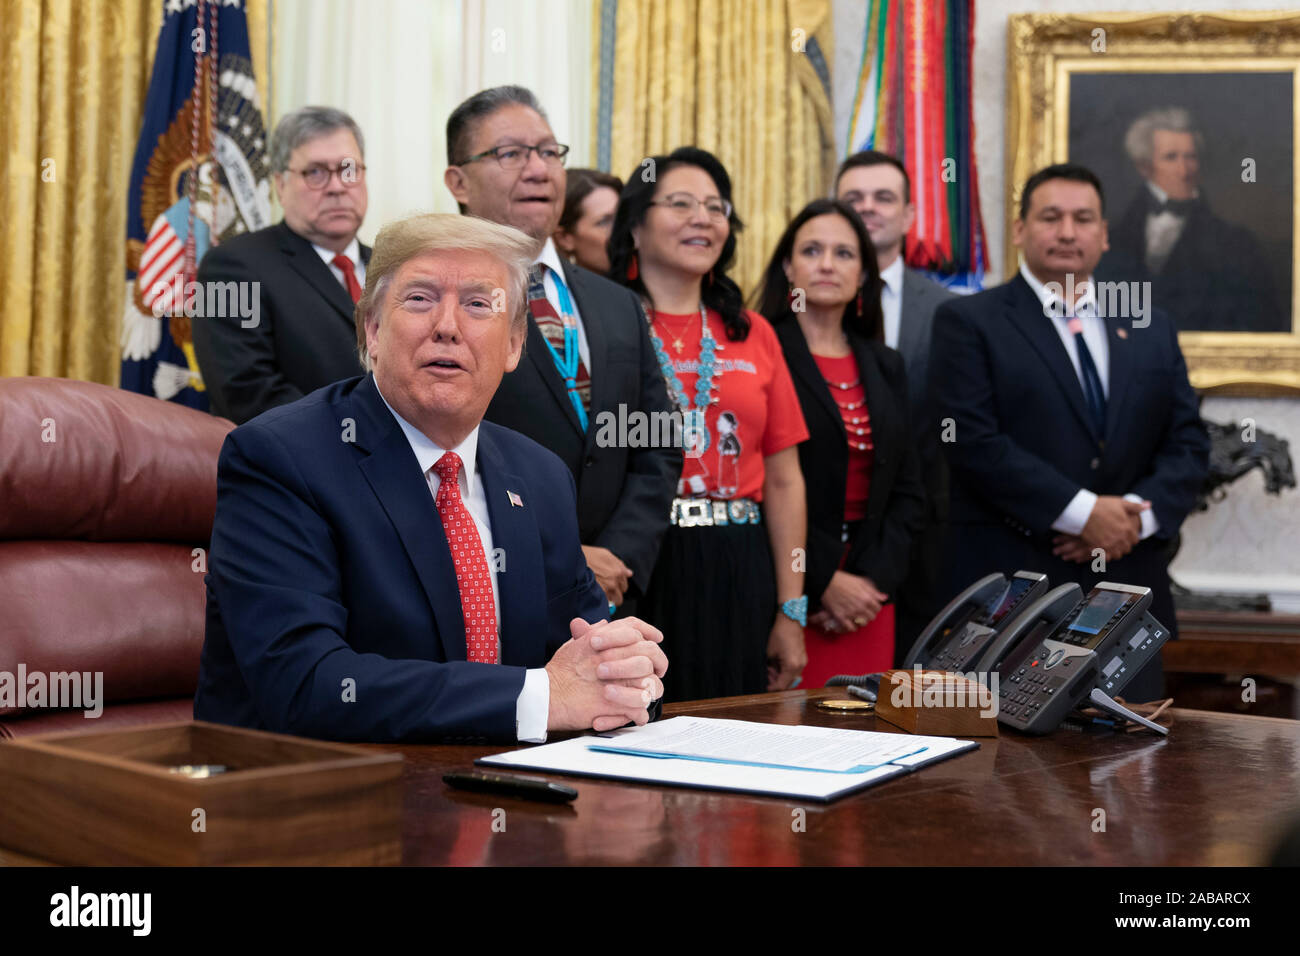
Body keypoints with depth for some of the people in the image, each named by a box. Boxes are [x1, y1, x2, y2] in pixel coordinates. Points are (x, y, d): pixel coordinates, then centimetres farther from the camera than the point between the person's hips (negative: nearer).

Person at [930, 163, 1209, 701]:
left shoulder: (1152, 330, 16)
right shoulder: (968, 323, 0)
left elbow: (1188, 443, 11)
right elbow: (975, 442, -11)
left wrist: (1139, 515, -8)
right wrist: (1083, 512, -15)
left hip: (1128, 583, 5)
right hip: (1009, 585, -4)